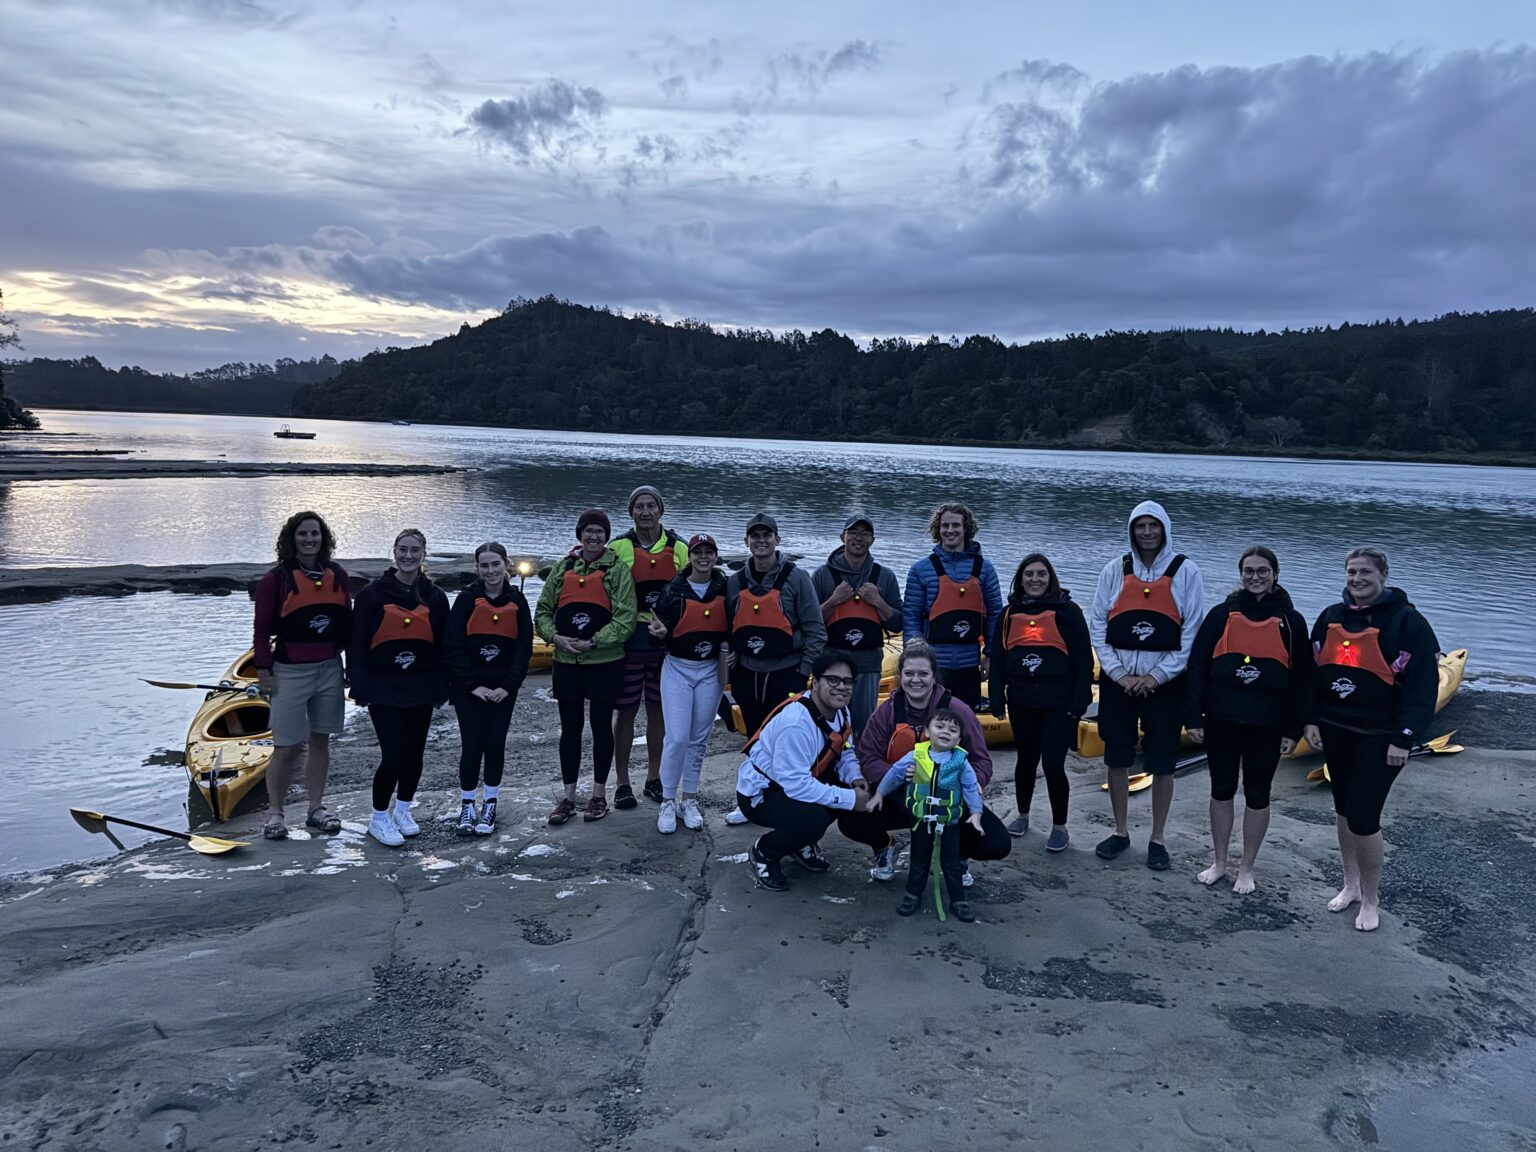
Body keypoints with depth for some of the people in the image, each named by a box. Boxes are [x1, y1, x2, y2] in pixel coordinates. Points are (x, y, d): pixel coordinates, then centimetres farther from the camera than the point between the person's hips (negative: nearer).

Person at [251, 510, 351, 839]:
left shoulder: (337, 575, 5)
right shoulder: (275, 579, -7)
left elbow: (347, 621, 12)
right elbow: (262, 630, -5)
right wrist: (264, 671, -7)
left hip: (330, 669, 4)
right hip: (290, 672, -4)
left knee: (321, 740, 11)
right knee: (287, 746, -3)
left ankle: (316, 808, 22)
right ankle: (274, 812, 12)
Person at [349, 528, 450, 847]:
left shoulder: (435, 597, 5)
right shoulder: (373, 594, -4)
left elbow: (443, 645, 9)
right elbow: (357, 644, -3)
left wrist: (441, 687, 5)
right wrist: (361, 687, -8)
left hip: (421, 690, 4)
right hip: (384, 689, -3)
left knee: (414, 753, 11)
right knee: (394, 755, -8)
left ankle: (403, 810, 33)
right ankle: (379, 818, 12)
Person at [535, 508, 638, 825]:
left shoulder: (617, 569, -5)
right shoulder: (563, 568, 7)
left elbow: (625, 619, -13)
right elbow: (543, 611, 9)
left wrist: (592, 642, -19)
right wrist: (555, 636, -10)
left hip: (605, 663, -3)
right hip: (566, 664, 3)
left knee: (601, 727, 9)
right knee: (570, 729, 10)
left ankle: (599, 795, 21)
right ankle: (569, 796, 21)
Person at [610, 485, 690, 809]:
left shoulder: (679, 548, 5)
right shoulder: (619, 547, -1)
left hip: (665, 641, 2)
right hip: (628, 639, -2)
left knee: (658, 710, 11)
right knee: (626, 711, 4)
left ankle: (654, 778, 23)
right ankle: (622, 783, 14)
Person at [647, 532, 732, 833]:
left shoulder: (725, 589, 0)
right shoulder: (674, 589, -4)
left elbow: (733, 628, 11)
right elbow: (662, 634, -3)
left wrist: (728, 651, -6)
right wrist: (660, 633, -25)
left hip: (711, 671, 2)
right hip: (678, 669, -2)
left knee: (699, 739, 9)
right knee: (677, 737, -8)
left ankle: (689, 800, 21)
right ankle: (667, 802, 5)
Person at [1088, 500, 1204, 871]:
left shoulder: (1186, 571, -1)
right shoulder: (1116, 569, 4)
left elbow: (1192, 631, -3)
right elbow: (1098, 625, 3)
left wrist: (1158, 675, -9)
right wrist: (1118, 673, -7)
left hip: (1165, 680, -2)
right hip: (1119, 679, 2)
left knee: (1162, 762, 4)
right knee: (1116, 757, 9)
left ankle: (1157, 839, 18)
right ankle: (1120, 831, 24)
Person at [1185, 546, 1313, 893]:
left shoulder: (1290, 621, 1)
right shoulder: (1222, 614, 1)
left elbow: (1301, 679, 3)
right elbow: (1197, 666, 0)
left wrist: (1293, 730, -1)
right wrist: (1193, 718, -5)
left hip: (1266, 724, -1)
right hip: (1221, 720, 1)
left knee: (1257, 795, 8)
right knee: (1221, 790, 10)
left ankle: (1247, 869, 22)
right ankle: (1219, 863, 25)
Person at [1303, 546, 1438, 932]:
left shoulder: (1407, 622, -10)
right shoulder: (1331, 618, 6)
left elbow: (1423, 684, -12)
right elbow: (1314, 671, 11)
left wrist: (1404, 738, -14)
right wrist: (1312, 720, 6)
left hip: (1380, 736, -5)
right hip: (1336, 730, 6)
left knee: (1363, 816, -8)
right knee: (1343, 809, 14)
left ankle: (1371, 900, 11)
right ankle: (1351, 884, 31)